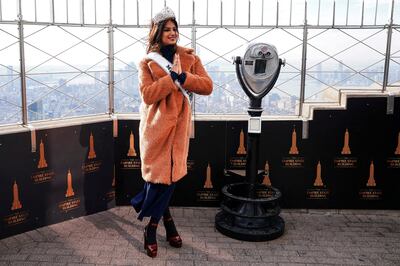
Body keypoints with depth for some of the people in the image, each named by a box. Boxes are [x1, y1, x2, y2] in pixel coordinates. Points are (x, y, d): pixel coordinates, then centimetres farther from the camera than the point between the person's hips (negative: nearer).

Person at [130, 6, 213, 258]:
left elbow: (208, 86, -4)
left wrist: (182, 76, -15)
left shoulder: (190, 57, 7)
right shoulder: (147, 62, 0)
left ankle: (152, 228, 24)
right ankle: (166, 220, 23)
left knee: (170, 174, 7)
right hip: (157, 126, -2)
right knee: (159, 174, 1)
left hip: (179, 125, 3)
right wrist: (172, 77, -17)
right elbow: (148, 95, -14)